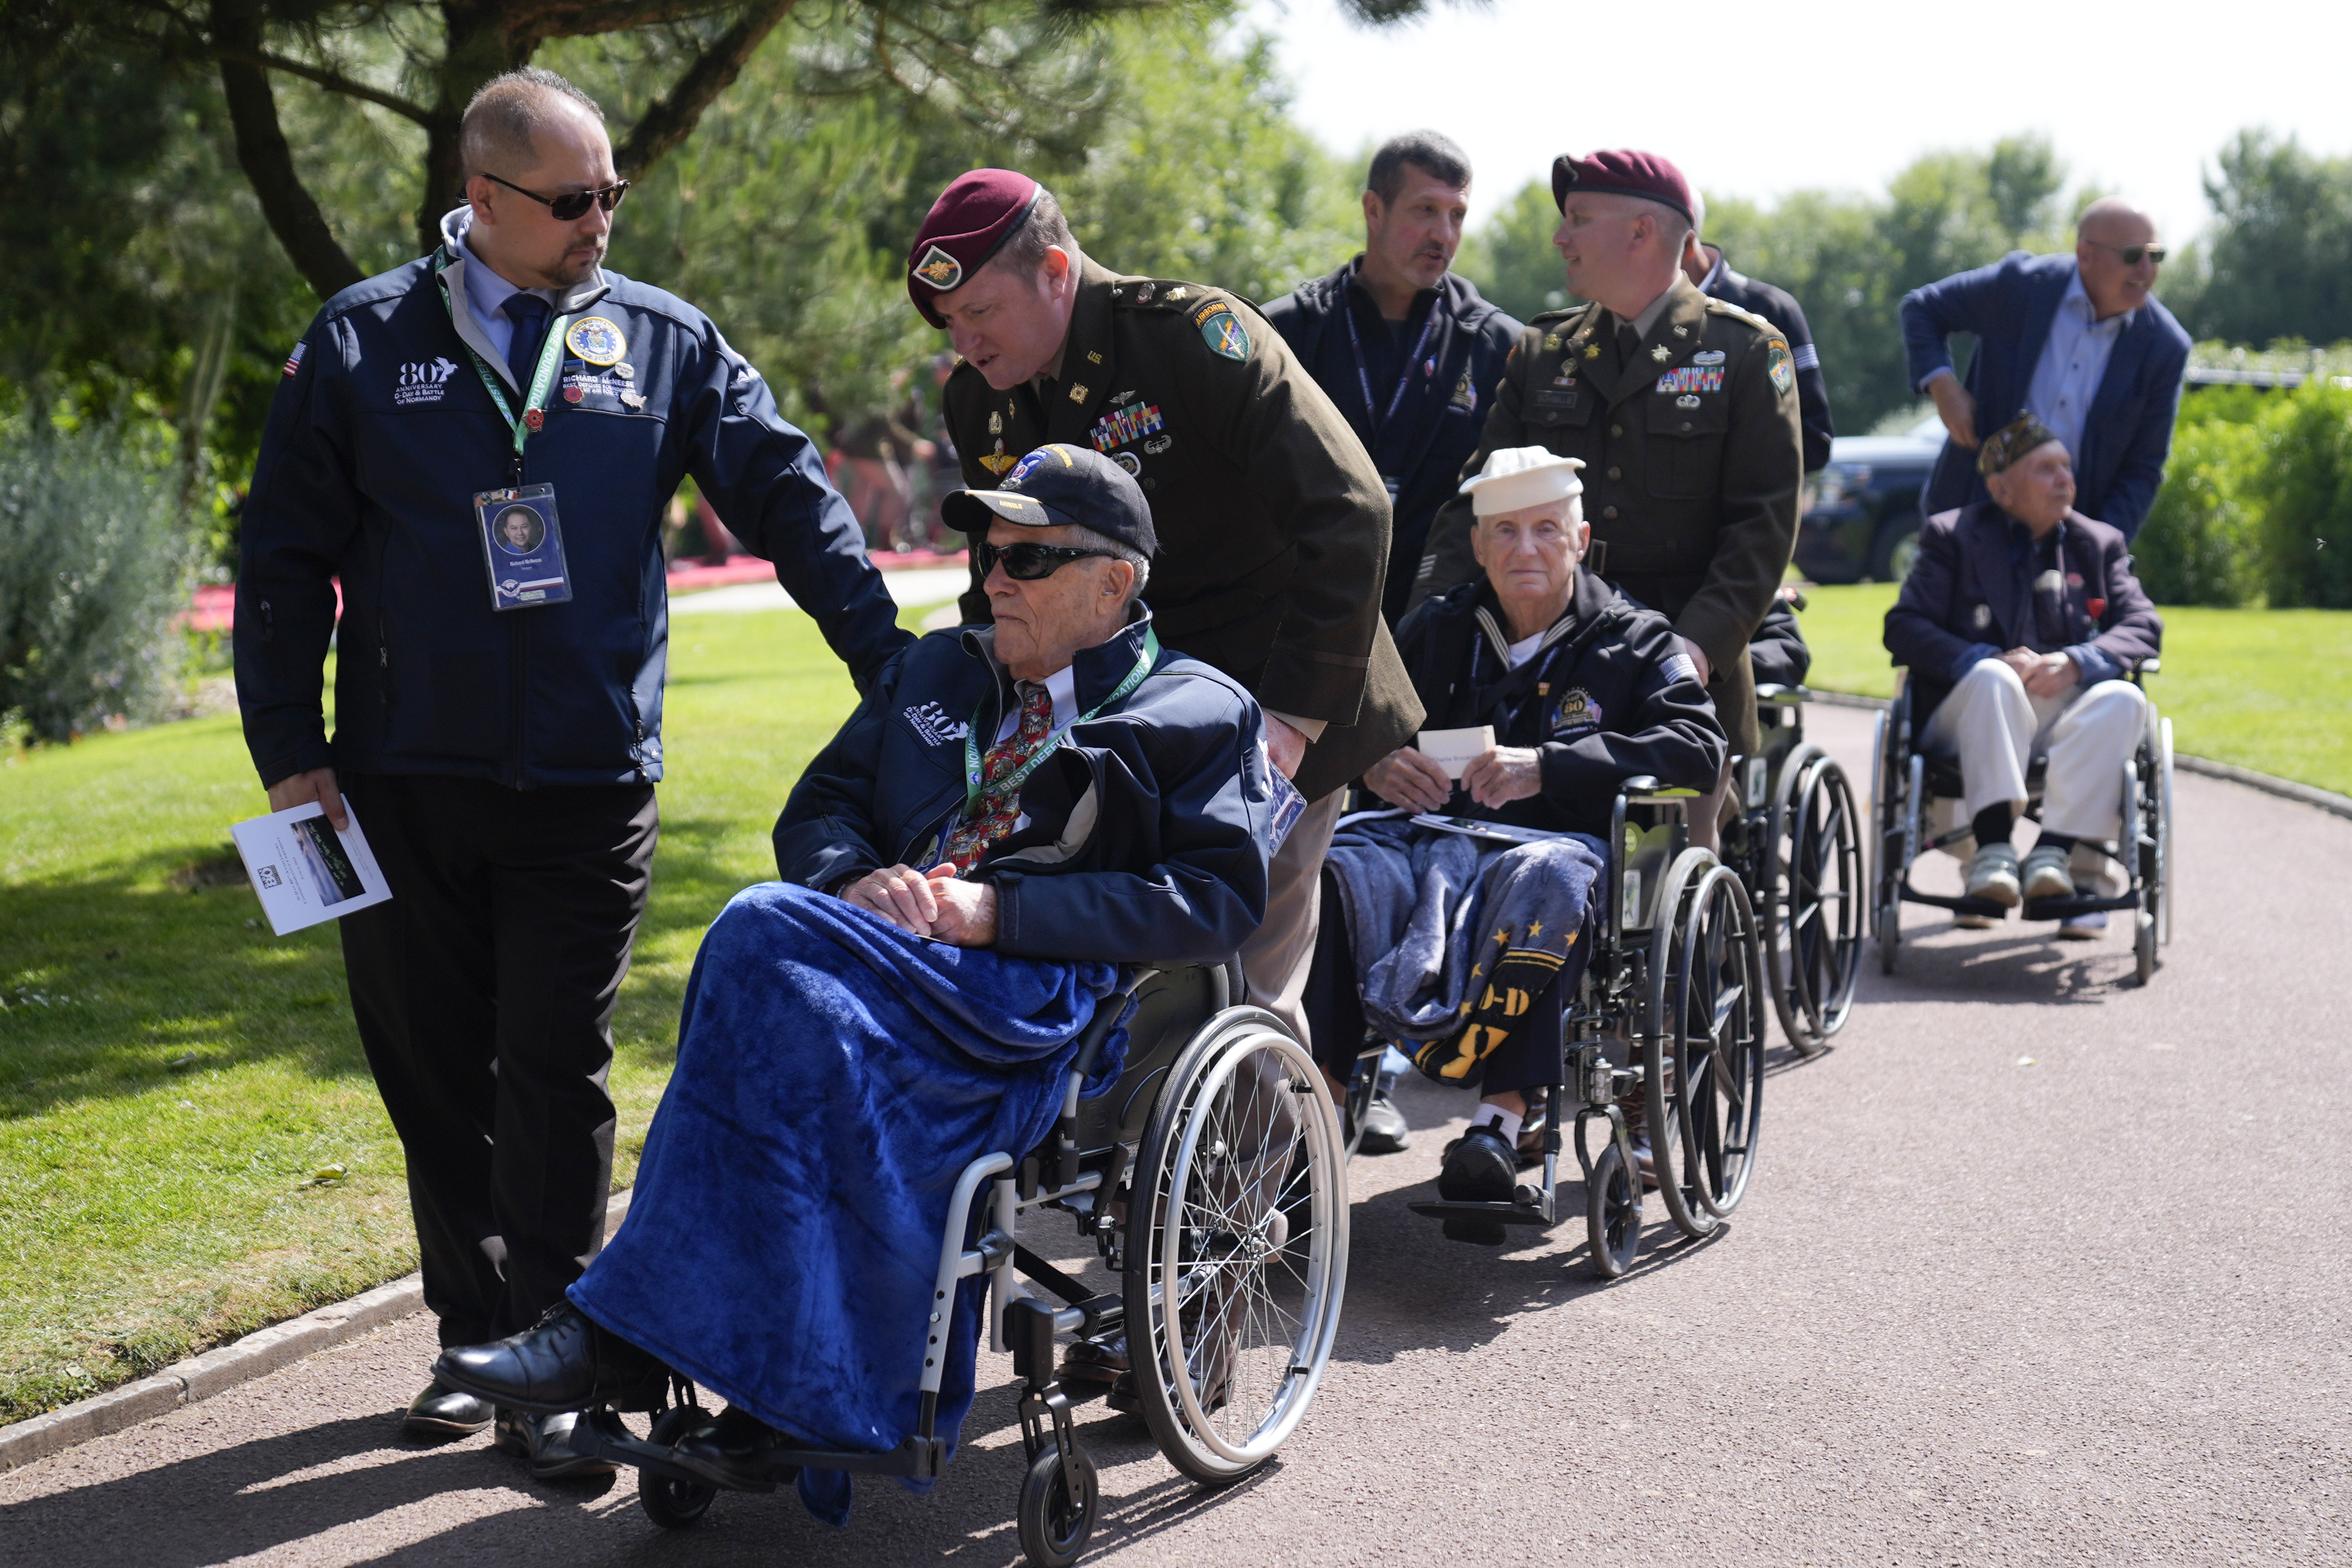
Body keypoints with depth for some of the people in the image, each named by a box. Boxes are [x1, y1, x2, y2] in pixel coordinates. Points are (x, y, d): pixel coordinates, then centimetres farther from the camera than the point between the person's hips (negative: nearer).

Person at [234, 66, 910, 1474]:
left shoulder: (665, 342, 6)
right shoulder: (364, 343, 5)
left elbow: (789, 498, 5)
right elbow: (288, 555, 7)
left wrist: (891, 660, -5)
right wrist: (289, 748, 0)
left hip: (589, 786, -1)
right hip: (405, 780, 1)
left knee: (558, 1081, 0)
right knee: (436, 1077, 10)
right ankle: (476, 1338, 26)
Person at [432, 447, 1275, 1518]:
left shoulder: (1201, 717, 11)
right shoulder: (932, 675, 30)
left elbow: (1216, 902, -3)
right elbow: (816, 809, 26)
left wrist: (997, 908, -12)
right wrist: (858, 882, 0)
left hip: (1048, 1000, -5)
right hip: (895, 974, 5)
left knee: (766, 933, -30)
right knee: (819, 1036, -35)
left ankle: (627, 1333, -28)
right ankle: (792, 1394, -31)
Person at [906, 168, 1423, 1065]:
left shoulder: (1198, 336, -16)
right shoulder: (976, 400, 4)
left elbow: (1348, 515, -21)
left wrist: (1293, 715, -25)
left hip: (1269, 726, -6)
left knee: (1246, 993, -7)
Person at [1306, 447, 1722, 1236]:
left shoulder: (1635, 641, 13)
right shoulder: (1437, 629, 23)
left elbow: (1697, 749, -4)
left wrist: (1546, 766, -15)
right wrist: (1371, 759, -4)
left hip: (1564, 838, -3)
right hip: (1435, 836, 3)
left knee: (1544, 877, -40)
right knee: (1337, 862, -30)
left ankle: (1501, 1115, -47)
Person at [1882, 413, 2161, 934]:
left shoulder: (2100, 543, 17)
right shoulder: (1952, 535, 10)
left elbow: (2143, 627, 4)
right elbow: (1904, 627, -2)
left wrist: (2076, 663, -17)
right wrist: (1988, 660, -19)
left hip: (2065, 719, 2)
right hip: (1973, 715, -2)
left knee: (2123, 699, -29)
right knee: (1994, 677, -36)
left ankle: (2054, 851, -36)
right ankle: (1992, 848, -42)